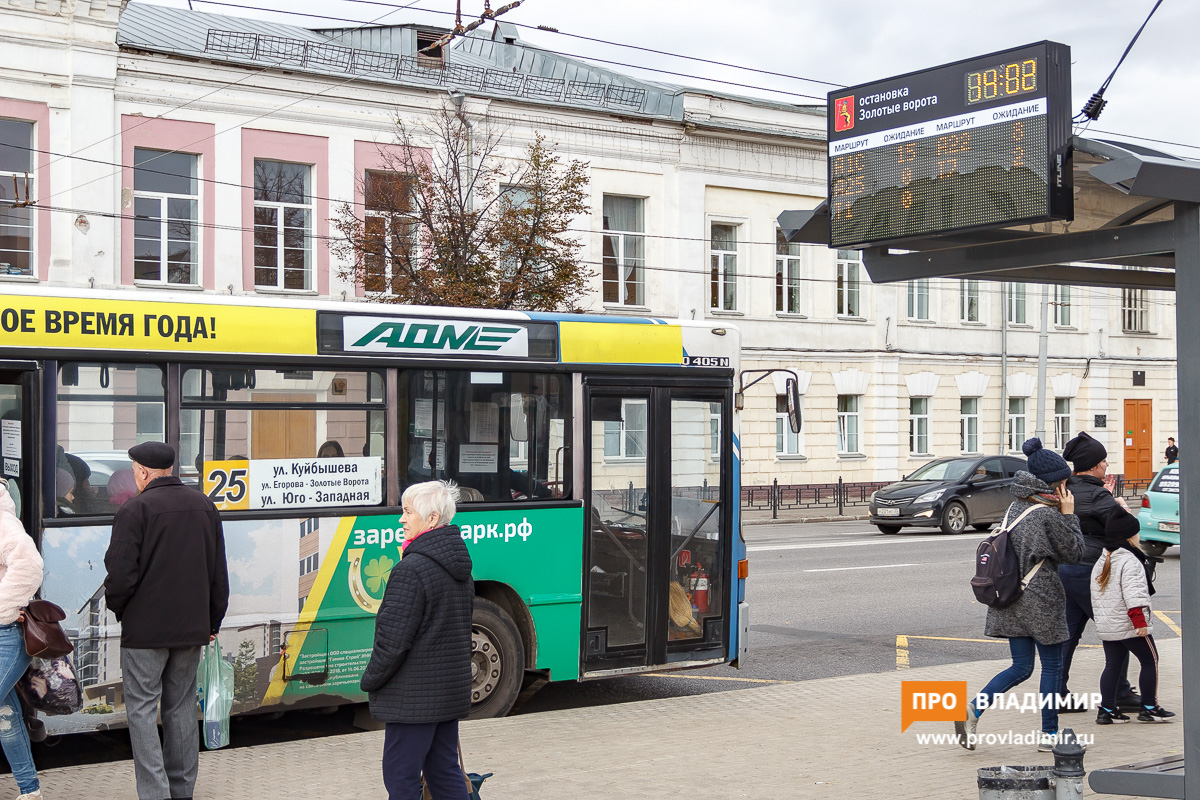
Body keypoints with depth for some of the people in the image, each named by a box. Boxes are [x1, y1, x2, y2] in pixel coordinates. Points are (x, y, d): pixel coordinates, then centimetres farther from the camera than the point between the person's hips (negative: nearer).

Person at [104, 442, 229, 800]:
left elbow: (120, 573, -16)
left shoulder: (134, 510, -12)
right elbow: (219, 573, 14)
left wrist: (117, 607, 4)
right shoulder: (205, 506, 9)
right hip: (192, 627, 6)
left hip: (145, 629, -6)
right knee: (181, 707, 14)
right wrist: (212, 621, 21)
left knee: (142, 709, 1)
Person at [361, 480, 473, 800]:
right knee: (444, 771, 15)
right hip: (452, 691, 9)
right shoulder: (460, 567, 10)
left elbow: (393, 639, -18)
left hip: (414, 698, -9)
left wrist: (370, 681, -4)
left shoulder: (411, 569, -19)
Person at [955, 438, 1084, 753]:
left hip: (1012, 597, 7)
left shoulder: (1015, 507, 7)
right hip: (1040, 600, -7)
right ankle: (1049, 734, 16)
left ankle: (973, 710, -4)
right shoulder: (1048, 515, -16)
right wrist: (1069, 514, -1)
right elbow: (1074, 552, -6)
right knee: (1052, 666, 8)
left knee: (1021, 667, 12)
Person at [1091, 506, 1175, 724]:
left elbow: (1096, 595, 19)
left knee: (1113, 665, 11)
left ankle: (1107, 710, 8)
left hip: (1106, 626, 8)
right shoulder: (1129, 561, -15)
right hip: (1129, 625, -8)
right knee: (1150, 661, 6)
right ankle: (1149, 708, 9)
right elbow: (1133, 594, -24)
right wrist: (1140, 621, -24)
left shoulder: (1102, 562, 12)